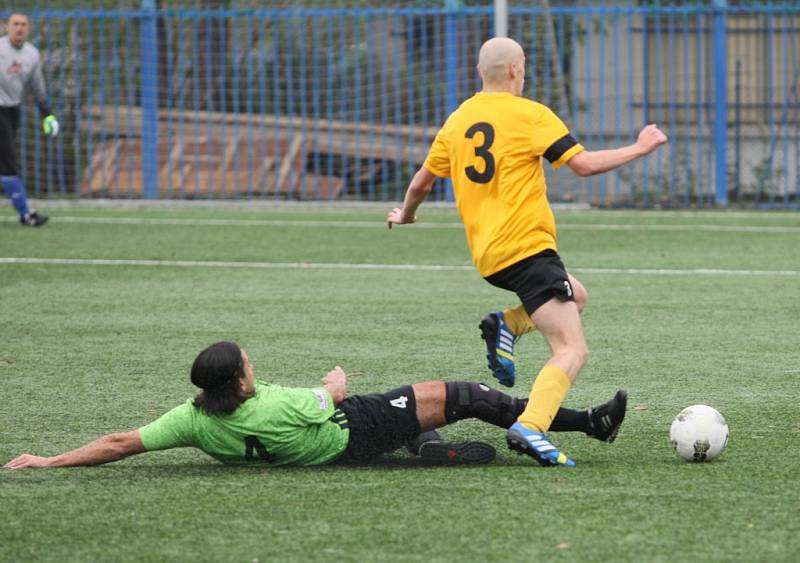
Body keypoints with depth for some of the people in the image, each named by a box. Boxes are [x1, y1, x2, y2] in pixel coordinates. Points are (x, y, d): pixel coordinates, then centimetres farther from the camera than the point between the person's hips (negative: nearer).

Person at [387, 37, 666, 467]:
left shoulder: (457, 120, 12)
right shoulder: (529, 115, -7)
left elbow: (421, 182, 19)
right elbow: (583, 164, -10)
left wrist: (406, 217, 40)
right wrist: (639, 149, 3)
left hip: (486, 257, 8)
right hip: (526, 248, -8)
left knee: (575, 294, 30)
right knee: (573, 350, -11)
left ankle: (507, 326, 7)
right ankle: (530, 428, -32)